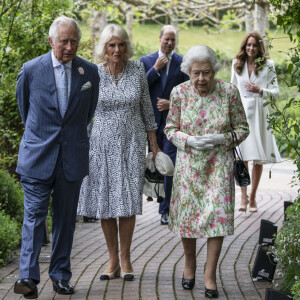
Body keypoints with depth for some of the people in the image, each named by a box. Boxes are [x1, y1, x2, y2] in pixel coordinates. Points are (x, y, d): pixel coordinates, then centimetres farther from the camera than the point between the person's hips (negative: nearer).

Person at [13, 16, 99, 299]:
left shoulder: (90, 72, 2)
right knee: (34, 215, -8)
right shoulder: (31, 70, -3)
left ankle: (60, 275, 16)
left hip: (72, 157, 2)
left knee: (65, 219, 8)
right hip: (38, 156, -2)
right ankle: (28, 277, -11)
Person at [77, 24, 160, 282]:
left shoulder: (138, 70, -1)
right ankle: (113, 260, 14)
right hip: (103, 144, 0)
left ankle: (125, 258, 12)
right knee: (105, 202, 3)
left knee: (128, 202, 0)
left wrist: (154, 145, 8)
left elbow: (146, 109, 7)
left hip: (132, 144, 0)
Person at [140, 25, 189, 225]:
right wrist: (156, 69, -9)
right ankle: (160, 197, 24)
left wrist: (172, 103, -10)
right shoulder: (147, 61, 8)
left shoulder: (183, 63, 3)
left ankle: (166, 209, -5)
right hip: (152, 119, 2)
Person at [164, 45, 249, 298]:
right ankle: (190, 265, 32)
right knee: (187, 214, 7)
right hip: (188, 163, 1)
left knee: (217, 216, -6)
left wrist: (221, 139, -19)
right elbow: (170, 128, 3)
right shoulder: (179, 93, -6)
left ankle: (210, 276, 5)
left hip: (219, 163, -1)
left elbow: (242, 128, -1)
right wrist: (189, 140, -16)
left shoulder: (229, 92, -9)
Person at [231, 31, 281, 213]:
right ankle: (244, 196, -3)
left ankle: (253, 197, 12)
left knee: (259, 158, 2)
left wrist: (260, 91, -16)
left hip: (259, 113, -1)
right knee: (242, 156, -8)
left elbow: (276, 92, 2)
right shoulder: (237, 64, 10)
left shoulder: (268, 65, 2)